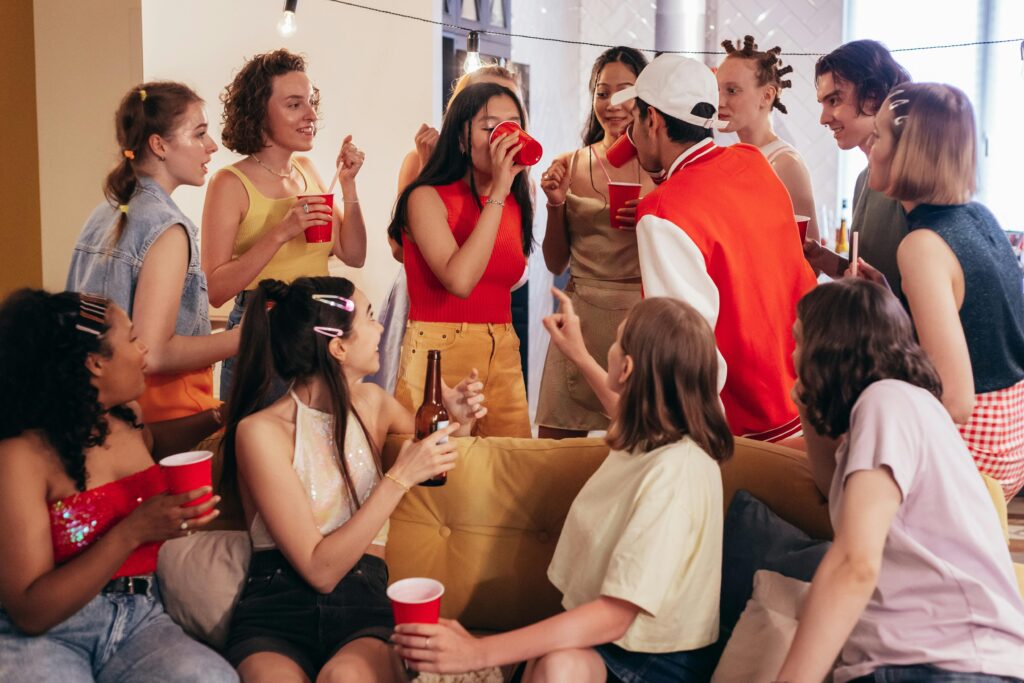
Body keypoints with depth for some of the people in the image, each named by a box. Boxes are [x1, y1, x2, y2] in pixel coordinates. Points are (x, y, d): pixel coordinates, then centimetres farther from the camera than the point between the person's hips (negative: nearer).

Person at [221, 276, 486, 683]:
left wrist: (457, 421, 9)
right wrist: (400, 478, -16)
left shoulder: (370, 402, 9)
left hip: (363, 607, 3)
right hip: (278, 609, -3)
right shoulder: (260, 431, -7)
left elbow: (429, 437, 32)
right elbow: (320, 569, -13)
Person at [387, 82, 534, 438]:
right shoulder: (427, 197, -8)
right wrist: (497, 193, -20)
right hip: (437, 355, -5)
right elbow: (459, 280, -24)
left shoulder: (515, 203, 10)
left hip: (504, 357, 6)